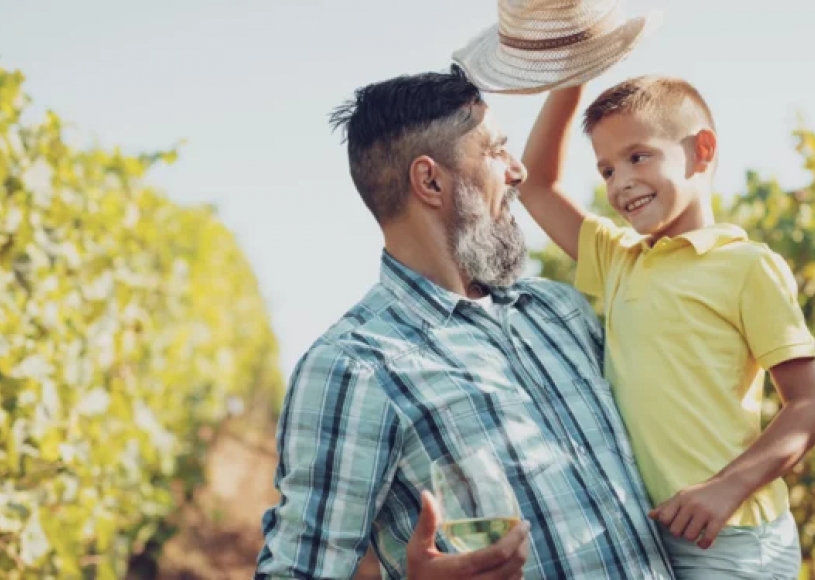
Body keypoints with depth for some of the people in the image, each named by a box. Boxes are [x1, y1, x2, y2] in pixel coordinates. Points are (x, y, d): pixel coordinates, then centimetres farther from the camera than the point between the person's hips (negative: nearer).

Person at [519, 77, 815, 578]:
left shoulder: (748, 266, -6)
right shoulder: (618, 259, 13)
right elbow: (538, 185, 19)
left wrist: (729, 487, -22)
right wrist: (569, 77, 9)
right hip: (637, 531, 6)